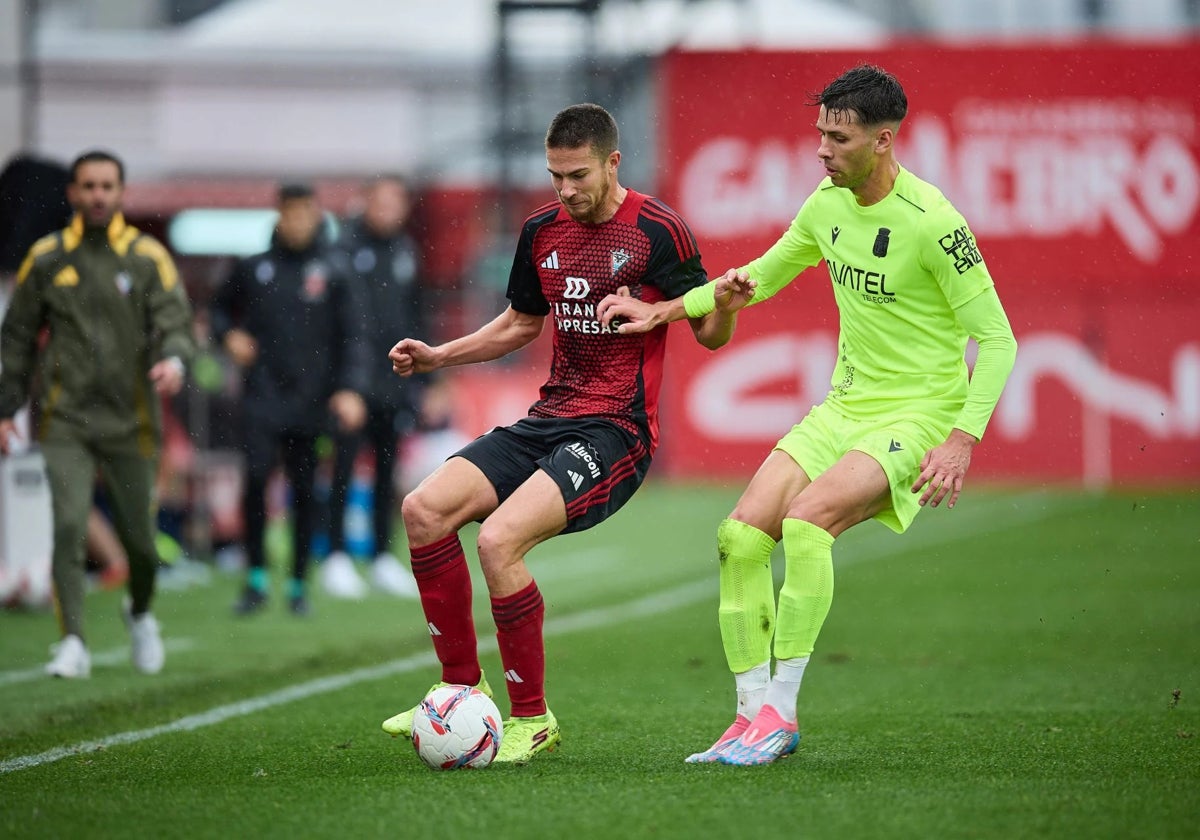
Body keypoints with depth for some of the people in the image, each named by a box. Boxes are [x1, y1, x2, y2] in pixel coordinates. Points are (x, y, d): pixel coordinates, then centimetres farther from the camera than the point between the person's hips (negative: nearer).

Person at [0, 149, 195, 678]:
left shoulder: (148, 258, 3)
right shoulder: (46, 259, 7)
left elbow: (175, 322, -6)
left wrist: (173, 359, -29)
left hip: (130, 422, 0)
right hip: (66, 422, 0)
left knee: (139, 538, 5)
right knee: (69, 526, -15)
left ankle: (140, 614, 36)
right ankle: (74, 644, -11)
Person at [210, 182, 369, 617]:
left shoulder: (332, 271, 2)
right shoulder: (253, 268, 6)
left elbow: (352, 335, 1)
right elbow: (220, 307, 22)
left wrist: (349, 388, -9)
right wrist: (229, 335, 1)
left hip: (310, 399, 0)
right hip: (262, 396, 0)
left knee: (304, 490, 4)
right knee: (256, 476, -14)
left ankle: (298, 584, 15)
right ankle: (256, 578, -3)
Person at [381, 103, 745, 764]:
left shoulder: (658, 231, -7)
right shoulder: (541, 230, 11)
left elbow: (709, 333, -2)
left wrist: (725, 302, -25)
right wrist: (438, 356, 14)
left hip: (616, 431, -7)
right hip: (548, 419, 7)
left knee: (498, 540, -26)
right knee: (425, 507, -13)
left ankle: (532, 719, -10)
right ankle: (461, 690, 0)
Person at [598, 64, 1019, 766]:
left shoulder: (931, 222, -18)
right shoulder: (828, 202, 4)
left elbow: (997, 339, -15)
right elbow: (765, 275, 23)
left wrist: (962, 438, -24)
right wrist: (668, 310, 14)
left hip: (919, 413, -7)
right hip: (846, 407, 7)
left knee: (806, 520, -29)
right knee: (742, 533, -9)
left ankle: (780, 710, -20)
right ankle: (753, 714, -1)